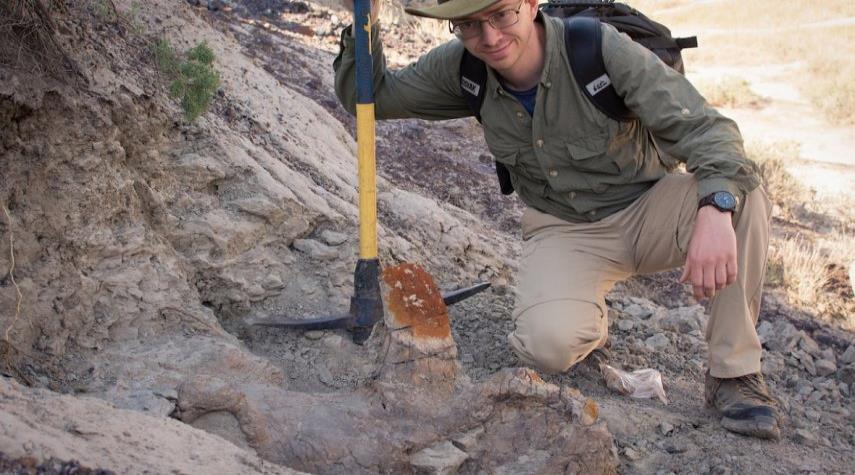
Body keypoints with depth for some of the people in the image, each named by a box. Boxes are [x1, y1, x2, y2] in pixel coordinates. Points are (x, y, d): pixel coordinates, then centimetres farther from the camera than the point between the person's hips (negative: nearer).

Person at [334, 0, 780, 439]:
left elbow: (705, 127, -26)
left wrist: (715, 209, -46)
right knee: (549, 346, -31)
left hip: (645, 212, -1)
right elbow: (369, 97, 2)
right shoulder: (461, 69, -9)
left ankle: (734, 373, -18)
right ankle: (589, 321, 9)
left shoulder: (601, 49, -22)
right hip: (563, 232, 1)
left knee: (742, 192, -32)